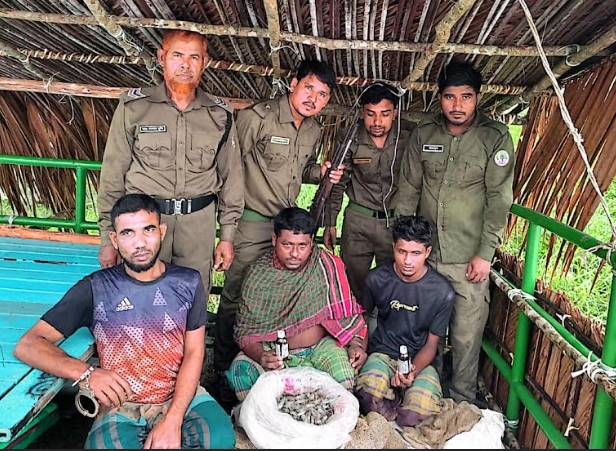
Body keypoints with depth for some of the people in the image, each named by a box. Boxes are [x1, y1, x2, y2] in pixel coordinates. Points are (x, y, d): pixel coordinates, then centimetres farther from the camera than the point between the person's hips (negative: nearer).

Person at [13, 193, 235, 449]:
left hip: (182, 395, 2)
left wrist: (172, 421, -16)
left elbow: (193, 353, -2)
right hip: (121, 405, -1)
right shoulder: (95, 289, -4)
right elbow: (27, 345, -7)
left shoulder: (188, 282, 1)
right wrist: (84, 373, -27)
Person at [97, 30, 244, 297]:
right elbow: (113, 175, 2)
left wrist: (227, 235, 9)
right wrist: (108, 238, 1)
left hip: (200, 223, 2)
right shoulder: (133, 107, 0)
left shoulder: (220, 115, 5)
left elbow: (231, 177, 10)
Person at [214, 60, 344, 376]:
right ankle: (224, 368, 22)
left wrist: (321, 172, 1)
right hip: (251, 223, -7)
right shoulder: (257, 117, -15)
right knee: (236, 297, 3)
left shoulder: (313, 130, 9)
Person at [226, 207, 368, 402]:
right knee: (239, 372, -28)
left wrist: (357, 344, -15)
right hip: (273, 353, 0)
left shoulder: (327, 265, -4)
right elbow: (244, 331, -6)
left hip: (320, 348, 0)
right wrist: (260, 356, -27)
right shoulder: (257, 275, -6)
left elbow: (348, 312, 2)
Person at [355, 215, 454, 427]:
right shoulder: (376, 278, -5)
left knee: (418, 415, -30)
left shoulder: (443, 292, -9)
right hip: (382, 353, 0)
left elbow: (431, 344, -2)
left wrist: (413, 371, -20)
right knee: (369, 398, -34)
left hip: (420, 360, 0)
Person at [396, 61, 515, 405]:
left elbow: (499, 200, -8)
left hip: (469, 258, -3)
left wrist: (485, 254, -11)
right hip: (425, 252, 3)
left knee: (466, 338, 4)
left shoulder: (496, 137, -6)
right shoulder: (424, 134, 4)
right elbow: (408, 190, 7)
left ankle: (463, 401, 24)